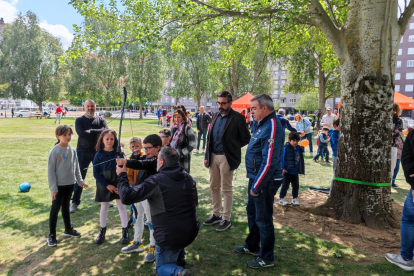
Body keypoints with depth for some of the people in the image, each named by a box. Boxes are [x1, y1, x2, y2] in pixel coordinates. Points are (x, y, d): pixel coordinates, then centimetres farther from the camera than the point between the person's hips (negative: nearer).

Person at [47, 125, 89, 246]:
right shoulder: (54, 151, -15)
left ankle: (68, 229, 33)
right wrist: (53, 188, -15)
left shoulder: (72, 150, 1)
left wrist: (80, 181, 12)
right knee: (55, 209, 3)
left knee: (66, 207, 19)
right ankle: (51, 235, 14)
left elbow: (76, 167, 11)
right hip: (59, 185, -5)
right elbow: (50, 171, -13)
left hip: (70, 184, 5)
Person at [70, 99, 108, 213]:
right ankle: (75, 202, 13)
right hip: (83, 151, -2)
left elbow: (106, 131, -11)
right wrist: (98, 132, -13)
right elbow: (81, 133, -17)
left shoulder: (101, 119, 7)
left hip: (98, 151, 2)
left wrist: (90, 131, -17)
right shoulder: (79, 120, 1)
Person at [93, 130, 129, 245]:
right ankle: (102, 231, 29)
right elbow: (96, 173, -5)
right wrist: (107, 185, -12)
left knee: (121, 206, 5)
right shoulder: (99, 155, -4)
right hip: (104, 184, 1)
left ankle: (125, 231, 17)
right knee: (104, 207, 14)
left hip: (118, 183, -1)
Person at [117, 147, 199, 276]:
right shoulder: (189, 179, 2)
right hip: (191, 232, 6)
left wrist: (122, 175, -2)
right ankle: (180, 257, 31)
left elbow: (127, 197, -17)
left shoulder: (155, 181, -17)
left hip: (169, 236, -6)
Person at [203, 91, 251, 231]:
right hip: (213, 156, 7)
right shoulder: (215, 116, 9)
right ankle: (216, 214, 31)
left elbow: (246, 138, -6)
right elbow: (209, 137, 12)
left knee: (226, 189, 4)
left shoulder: (237, 118, -11)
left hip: (226, 158, -6)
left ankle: (226, 219, 17)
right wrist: (207, 156, 9)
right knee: (214, 187, 15)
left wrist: (232, 147, 0)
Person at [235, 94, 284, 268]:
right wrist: (253, 182, 16)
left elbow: (269, 161, -27)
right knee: (252, 212, 22)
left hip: (265, 181, -10)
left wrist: (257, 187, -22)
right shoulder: (261, 124, 9)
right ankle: (252, 246, 41)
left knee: (263, 218, 3)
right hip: (256, 177, 10)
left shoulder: (272, 127, -22)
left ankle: (267, 258, 21)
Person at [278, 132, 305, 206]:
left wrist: (301, 170, 12)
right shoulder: (286, 148, -15)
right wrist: (283, 168, -17)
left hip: (295, 172, 6)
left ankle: (295, 199, 28)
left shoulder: (299, 148, 3)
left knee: (296, 185, 13)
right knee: (285, 185, 4)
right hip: (288, 171, -5)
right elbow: (282, 158, -15)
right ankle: (281, 198, 17)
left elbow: (300, 160, 11)